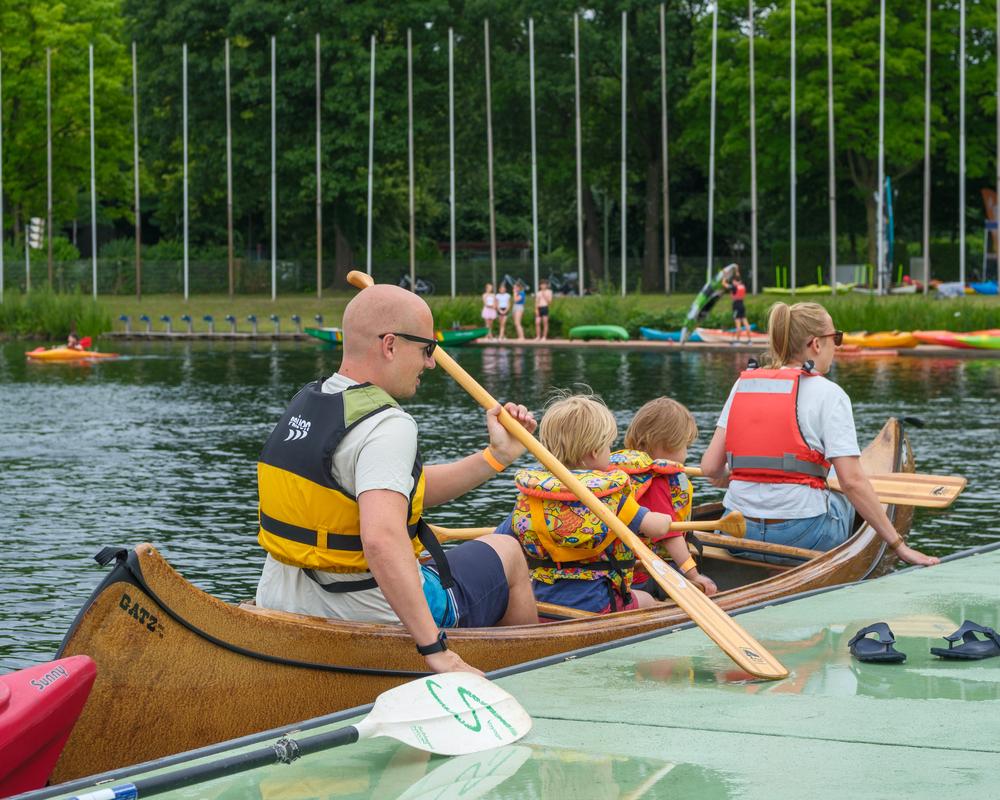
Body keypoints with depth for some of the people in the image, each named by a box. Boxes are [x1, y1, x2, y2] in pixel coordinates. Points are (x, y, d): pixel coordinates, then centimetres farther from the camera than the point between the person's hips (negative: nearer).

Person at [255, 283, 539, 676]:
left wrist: (495, 457, 9)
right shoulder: (387, 426, -23)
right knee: (505, 551, 20)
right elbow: (383, 540, -38)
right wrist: (436, 649, -36)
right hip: (374, 618, -8)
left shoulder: (305, 404, 5)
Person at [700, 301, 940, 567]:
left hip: (738, 533, 4)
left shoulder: (743, 384, 8)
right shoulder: (828, 393, -5)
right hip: (801, 535, -4)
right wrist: (899, 546, -8)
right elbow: (852, 481, -13)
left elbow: (710, 467, 5)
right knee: (845, 501, 30)